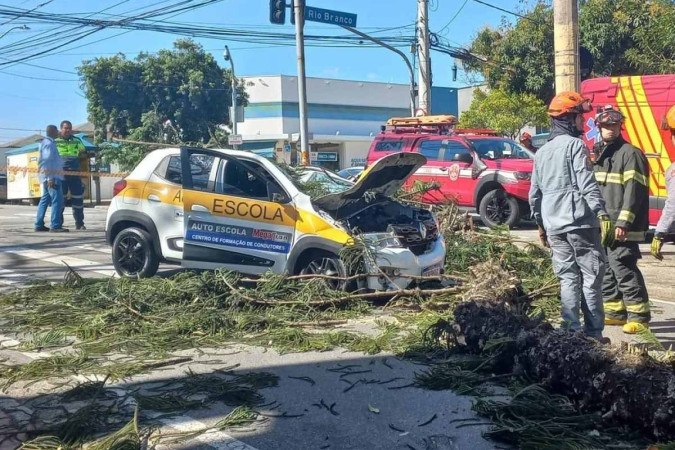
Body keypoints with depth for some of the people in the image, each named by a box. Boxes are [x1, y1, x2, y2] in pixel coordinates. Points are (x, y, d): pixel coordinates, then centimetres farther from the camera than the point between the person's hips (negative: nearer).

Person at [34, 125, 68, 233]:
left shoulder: (45, 142, 19)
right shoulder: (49, 143, -12)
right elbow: (47, 161, -19)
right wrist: (50, 178, -23)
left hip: (48, 176, 11)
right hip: (51, 176, -11)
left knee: (45, 199, 13)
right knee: (57, 200, -12)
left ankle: (39, 225, 16)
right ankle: (55, 226, -15)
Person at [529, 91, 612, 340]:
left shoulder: (542, 152, 17)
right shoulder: (575, 145, -6)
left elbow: (534, 193, 20)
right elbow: (587, 184, -16)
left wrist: (540, 223, 26)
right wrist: (601, 212, -17)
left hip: (554, 226, 7)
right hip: (579, 221, -7)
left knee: (568, 279, 9)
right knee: (591, 277, -1)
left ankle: (571, 331, 6)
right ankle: (593, 333, 0)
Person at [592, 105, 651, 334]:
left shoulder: (630, 154, -7)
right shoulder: (599, 154, 18)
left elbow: (634, 190, -16)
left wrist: (624, 222, -22)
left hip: (621, 228, -9)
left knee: (624, 271, -10)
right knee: (606, 271, 12)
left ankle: (638, 315, -2)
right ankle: (615, 311, 22)